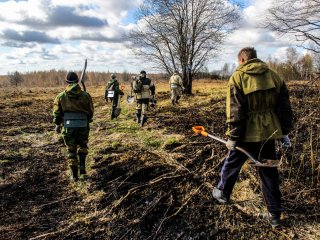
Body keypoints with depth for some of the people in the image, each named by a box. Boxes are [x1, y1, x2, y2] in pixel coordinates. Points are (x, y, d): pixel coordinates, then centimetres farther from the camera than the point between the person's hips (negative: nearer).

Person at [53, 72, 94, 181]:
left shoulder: (61, 96, -3)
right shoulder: (86, 95, -4)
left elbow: (57, 113, 3)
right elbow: (91, 112, 3)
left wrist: (57, 125, 19)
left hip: (68, 127, 0)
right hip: (83, 127, 0)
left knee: (71, 150, 13)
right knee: (82, 146, 25)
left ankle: (74, 175, 17)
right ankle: (82, 166, 11)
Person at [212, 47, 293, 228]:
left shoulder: (238, 77, -10)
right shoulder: (275, 76, 6)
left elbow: (235, 111, -15)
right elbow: (285, 107, 6)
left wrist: (232, 136, -9)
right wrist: (284, 132, 13)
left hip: (247, 133, -4)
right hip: (269, 132, 4)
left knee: (232, 165, 18)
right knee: (269, 172, 14)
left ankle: (222, 194, 38)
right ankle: (275, 214, 22)